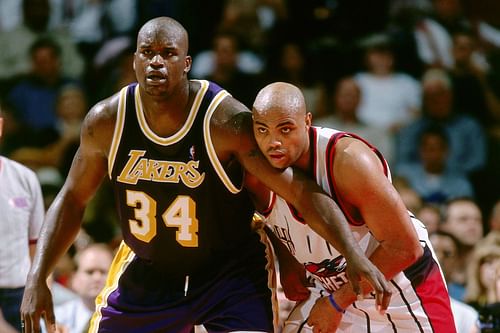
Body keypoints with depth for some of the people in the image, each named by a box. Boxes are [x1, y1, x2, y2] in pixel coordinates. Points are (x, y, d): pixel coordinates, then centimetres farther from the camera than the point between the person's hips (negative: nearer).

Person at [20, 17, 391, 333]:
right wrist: (37, 279, -4)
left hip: (230, 271, -4)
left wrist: (355, 256, -36)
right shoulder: (106, 121, -12)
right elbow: (73, 200, 3)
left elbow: (303, 190, -24)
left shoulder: (226, 121, -23)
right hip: (147, 272, 4)